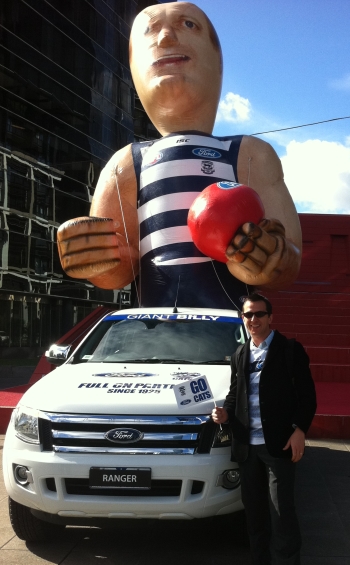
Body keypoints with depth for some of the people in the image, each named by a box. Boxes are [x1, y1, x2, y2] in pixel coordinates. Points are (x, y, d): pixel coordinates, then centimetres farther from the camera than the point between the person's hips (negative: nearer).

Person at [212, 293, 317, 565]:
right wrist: (225, 412, -1)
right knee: (254, 509, 14)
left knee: (282, 511, -3)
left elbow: (307, 394, -5)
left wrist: (300, 430, -15)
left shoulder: (291, 349, -2)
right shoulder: (239, 356, 15)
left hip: (278, 443, -5)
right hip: (247, 445, 6)